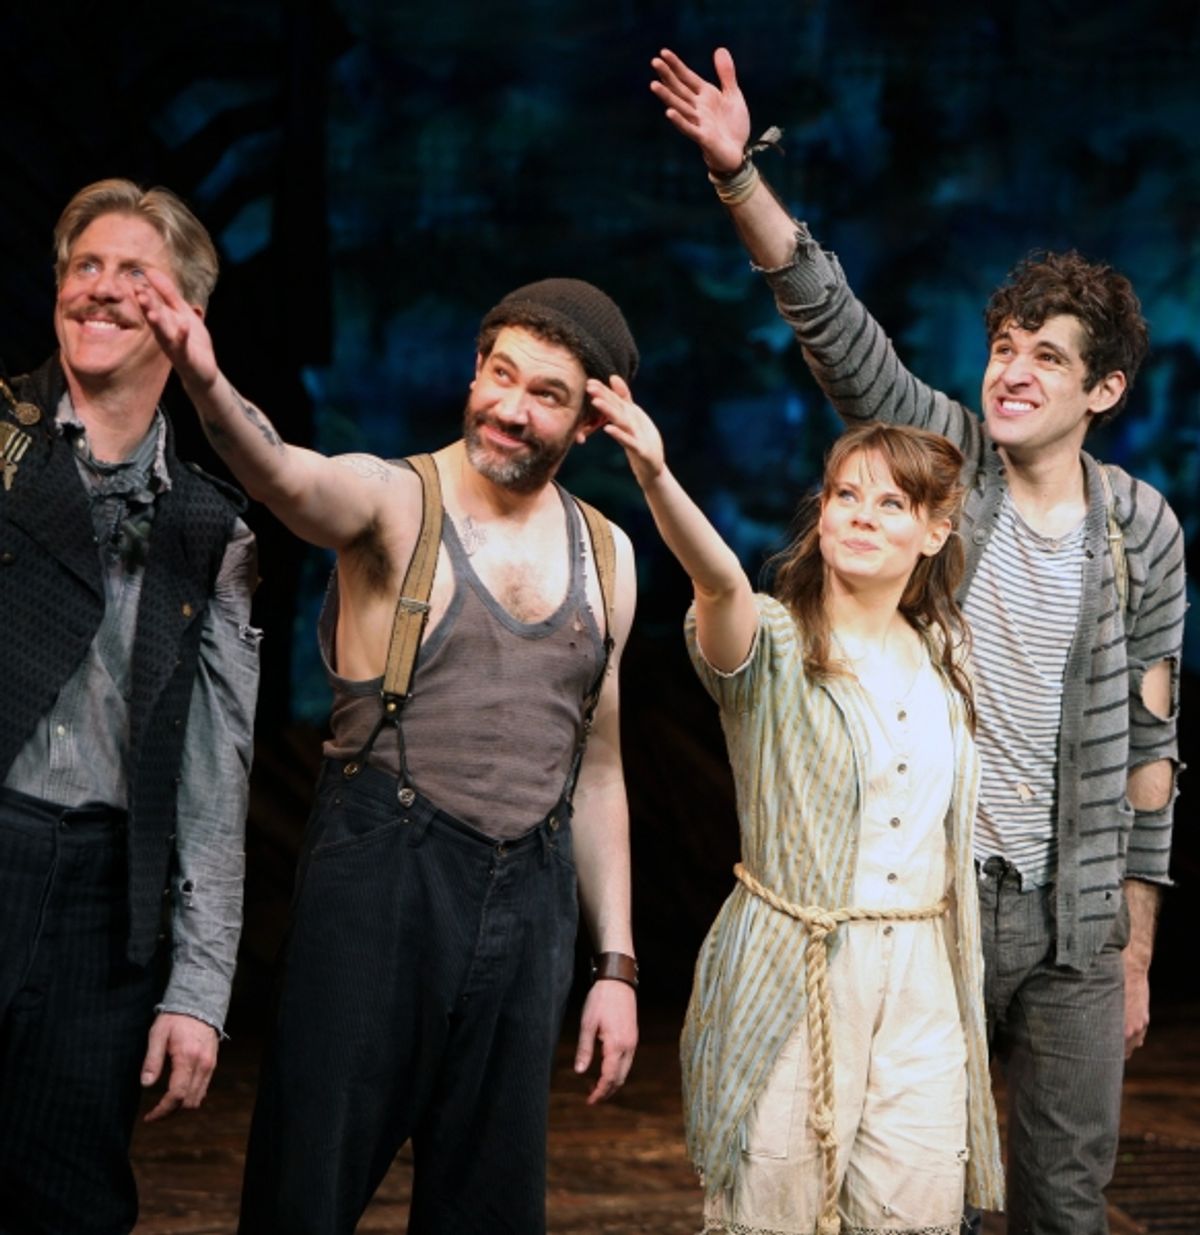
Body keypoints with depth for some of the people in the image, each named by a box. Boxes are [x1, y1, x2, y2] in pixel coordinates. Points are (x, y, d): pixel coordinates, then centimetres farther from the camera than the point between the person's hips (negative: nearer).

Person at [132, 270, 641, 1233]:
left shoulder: (604, 557, 11)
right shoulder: (392, 501, -4)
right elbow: (289, 476, -28)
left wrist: (616, 966, 13)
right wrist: (207, 384, -50)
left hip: (530, 895, 5)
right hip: (382, 874, -4)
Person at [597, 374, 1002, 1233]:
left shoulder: (945, 656, 11)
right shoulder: (773, 646, -6)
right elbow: (721, 580, -30)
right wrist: (656, 477, -49)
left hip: (921, 978, 5)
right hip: (791, 974, -4)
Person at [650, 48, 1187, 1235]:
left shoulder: (1141, 532, 1)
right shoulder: (948, 457, -1)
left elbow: (1146, 748, 5)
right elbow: (832, 322, -14)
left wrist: (1135, 955, 5)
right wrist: (738, 173, -27)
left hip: (1071, 920, 1)